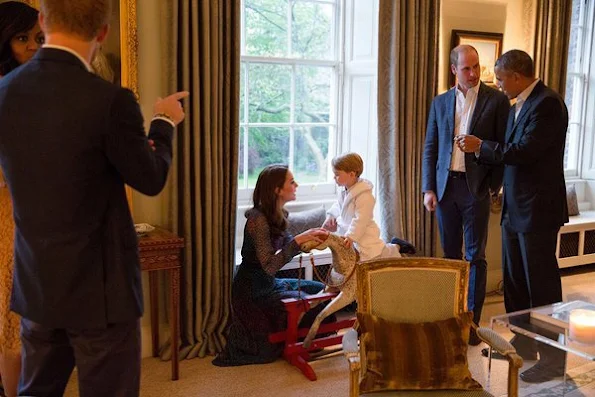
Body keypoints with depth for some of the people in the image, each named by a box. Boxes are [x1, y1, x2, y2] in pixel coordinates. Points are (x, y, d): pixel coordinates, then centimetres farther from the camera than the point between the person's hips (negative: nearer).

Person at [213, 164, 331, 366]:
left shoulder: (277, 215, 3)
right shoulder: (258, 220, -24)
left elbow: (287, 246, 9)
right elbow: (270, 265, -29)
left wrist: (310, 238, -7)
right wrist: (298, 240, -32)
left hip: (268, 284, 10)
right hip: (253, 291, -9)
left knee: (322, 291, 14)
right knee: (316, 304, -9)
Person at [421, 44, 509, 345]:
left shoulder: (496, 100, -1)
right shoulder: (440, 102, 8)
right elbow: (430, 149, 8)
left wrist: (495, 186, -9)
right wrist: (428, 189, 1)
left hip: (476, 187, -3)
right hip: (445, 186, 3)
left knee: (475, 256, 2)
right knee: (450, 254, 12)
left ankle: (472, 321, 10)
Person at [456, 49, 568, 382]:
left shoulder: (547, 104, -17)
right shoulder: (520, 105, 12)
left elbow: (524, 152, -24)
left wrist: (481, 146, -15)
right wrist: (479, 149, 8)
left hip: (538, 209, -10)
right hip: (515, 208, 10)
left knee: (542, 284, -1)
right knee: (514, 280, 18)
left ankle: (553, 358, 12)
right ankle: (523, 343, 33)